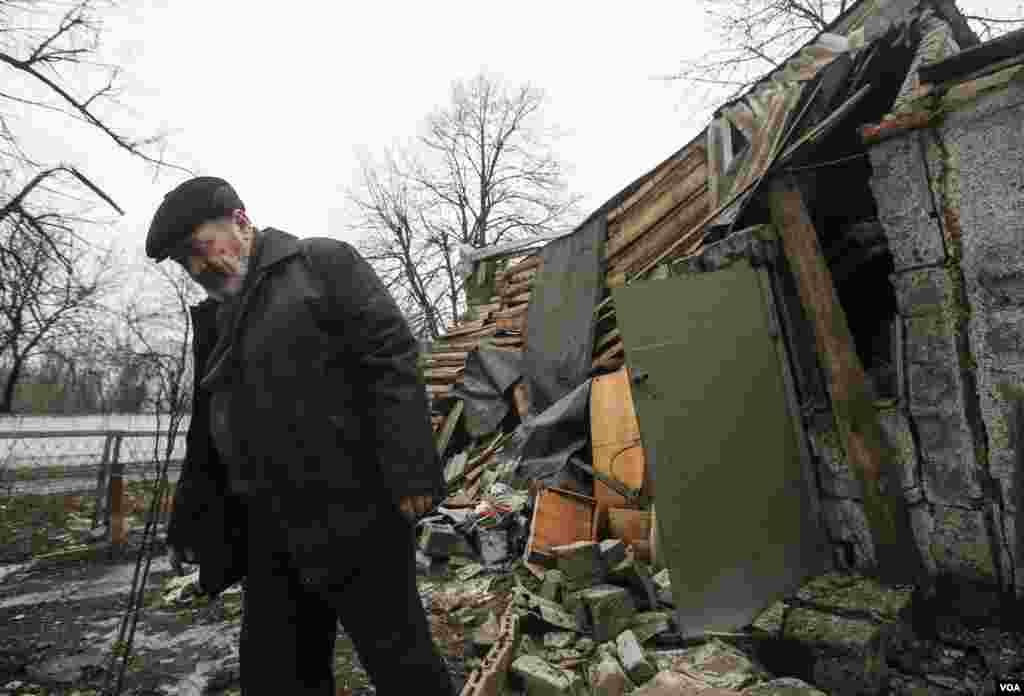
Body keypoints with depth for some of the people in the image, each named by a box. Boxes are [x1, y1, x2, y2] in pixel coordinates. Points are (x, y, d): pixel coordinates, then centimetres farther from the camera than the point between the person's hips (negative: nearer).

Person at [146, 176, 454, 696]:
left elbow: (391, 362, -12)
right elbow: (206, 436, 25)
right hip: (266, 528, 8)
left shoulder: (324, 264, -1)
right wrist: (188, 525, 25)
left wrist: (409, 475, -20)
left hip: (352, 512, -7)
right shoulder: (215, 321, 20)